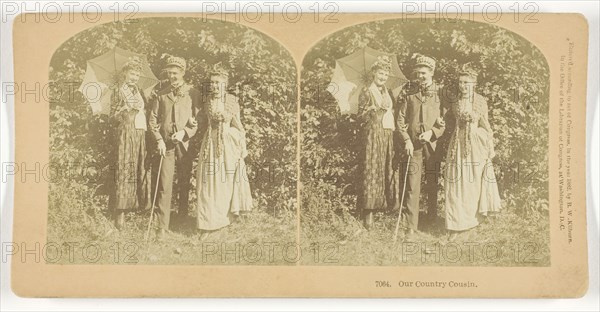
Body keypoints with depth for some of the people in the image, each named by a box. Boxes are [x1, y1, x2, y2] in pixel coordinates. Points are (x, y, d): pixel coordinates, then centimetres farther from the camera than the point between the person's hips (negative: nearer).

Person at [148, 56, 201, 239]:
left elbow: (199, 120, -1)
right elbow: (153, 120, 8)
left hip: (185, 144, -1)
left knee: (184, 183, 11)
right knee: (164, 186, -5)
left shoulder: (193, 94, 1)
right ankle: (162, 227, -2)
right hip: (166, 145, 1)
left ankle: (182, 218, 28)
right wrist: (159, 140, -3)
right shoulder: (162, 95, 7)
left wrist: (185, 133, -15)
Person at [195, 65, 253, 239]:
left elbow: (238, 126, -1)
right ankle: (207, 224, 10)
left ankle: (229, 214, 27)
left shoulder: (232, 102, -5)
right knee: (209, 182, 1)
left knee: (229, 180, 8)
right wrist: (202, 144, 10)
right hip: (210, 144, 2)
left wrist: (243, 148, -1)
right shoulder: (207, 101, 3)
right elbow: (202, 122, 13)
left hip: (229, 144, -2)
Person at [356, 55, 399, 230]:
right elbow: (362, 117, -7)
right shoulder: (366, 92, 0)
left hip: (389, 135, 6)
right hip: (373, 135, -6)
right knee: (372, 171, -8)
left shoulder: (388, 92, 18)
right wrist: (378, 109, -16)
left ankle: (389, 203, 15)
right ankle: (368, 212, -5)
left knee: (389, 171, 6)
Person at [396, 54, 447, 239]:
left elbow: (447, 120, 2)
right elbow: (401, 119, 3)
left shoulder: (440, 92, 2)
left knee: (433, 184, 12)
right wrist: (407, 140, -7)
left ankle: (432, 219, 30)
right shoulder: (408, 91, 3)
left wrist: (432, 133, -13)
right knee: (412, 187, -3)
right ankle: (411, 227, 1)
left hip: (434, 144, 1)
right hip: (413, 145, 0)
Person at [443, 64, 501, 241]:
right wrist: (452, 145, 8)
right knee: (456, 183, -1)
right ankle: (457, 225, 7)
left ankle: (475, 216, 29)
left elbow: (486, 126, 1)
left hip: (476, 144, -2)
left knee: (476, 181, 8)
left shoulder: (480, 102, -3)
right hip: (458, 144, 2)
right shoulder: (454, 101, 4)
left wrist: (491, 148, 1)